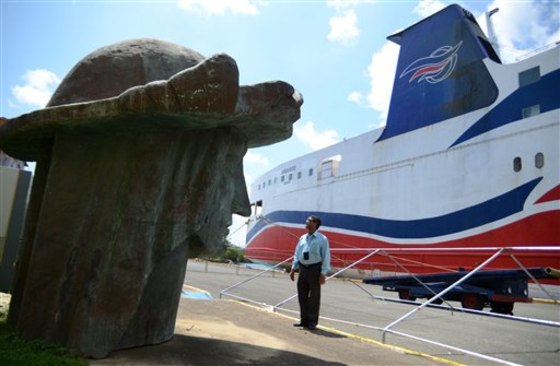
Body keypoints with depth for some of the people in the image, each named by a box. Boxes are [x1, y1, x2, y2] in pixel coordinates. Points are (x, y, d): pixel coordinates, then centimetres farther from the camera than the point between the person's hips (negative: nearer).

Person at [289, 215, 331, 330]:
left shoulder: (322, 239, -6)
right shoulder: (302, 238, 9)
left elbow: (326, 257, -9)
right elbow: (296, 254, 14)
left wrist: (323, 273, -15)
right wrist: (293, 269, 9)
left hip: (315, 270, -5)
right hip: (303, 269, 6)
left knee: (314, 297, 3)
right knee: (302, 296, 12)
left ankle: (312, 322, 16)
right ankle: (304, 320, 26)